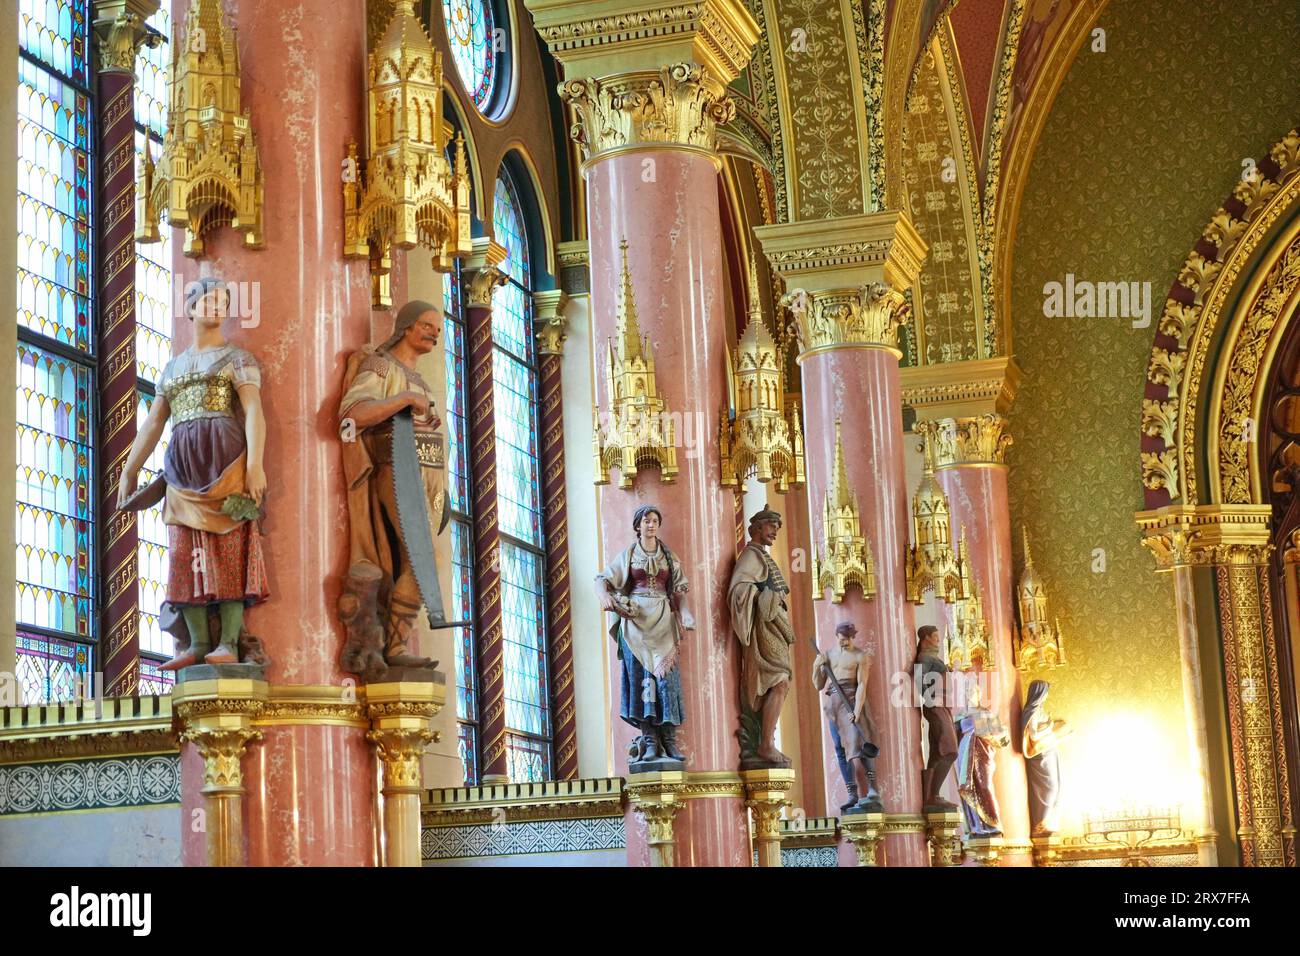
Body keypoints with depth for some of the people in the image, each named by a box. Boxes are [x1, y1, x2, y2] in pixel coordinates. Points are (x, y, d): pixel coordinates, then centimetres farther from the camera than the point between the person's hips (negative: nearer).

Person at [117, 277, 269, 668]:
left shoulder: (237, 358, 8)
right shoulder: (172, 367, 24)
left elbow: (254, 411, -5)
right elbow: (153, 423, 23)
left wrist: (255, 464, -19)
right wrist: (129, 472, 15)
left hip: (225, 458, -5)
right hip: (183, 464, 5)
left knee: (230, 547, -11)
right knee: (187, 552, -2)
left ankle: (229, 642, -16)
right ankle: (198, 642, -2)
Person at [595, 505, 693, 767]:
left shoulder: (669, 556, 13)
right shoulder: (628, 554, 9)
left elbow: (679, 590, 9)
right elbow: (603, 580, 2)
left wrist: (685, 617, -7)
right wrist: (605, 596, -20)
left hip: (663, 620, 1)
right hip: (635, 620, -1)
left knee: (665, 675, -7)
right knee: (641, 675, -5)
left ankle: (669, 739, -9)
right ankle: (649, 740, -6)